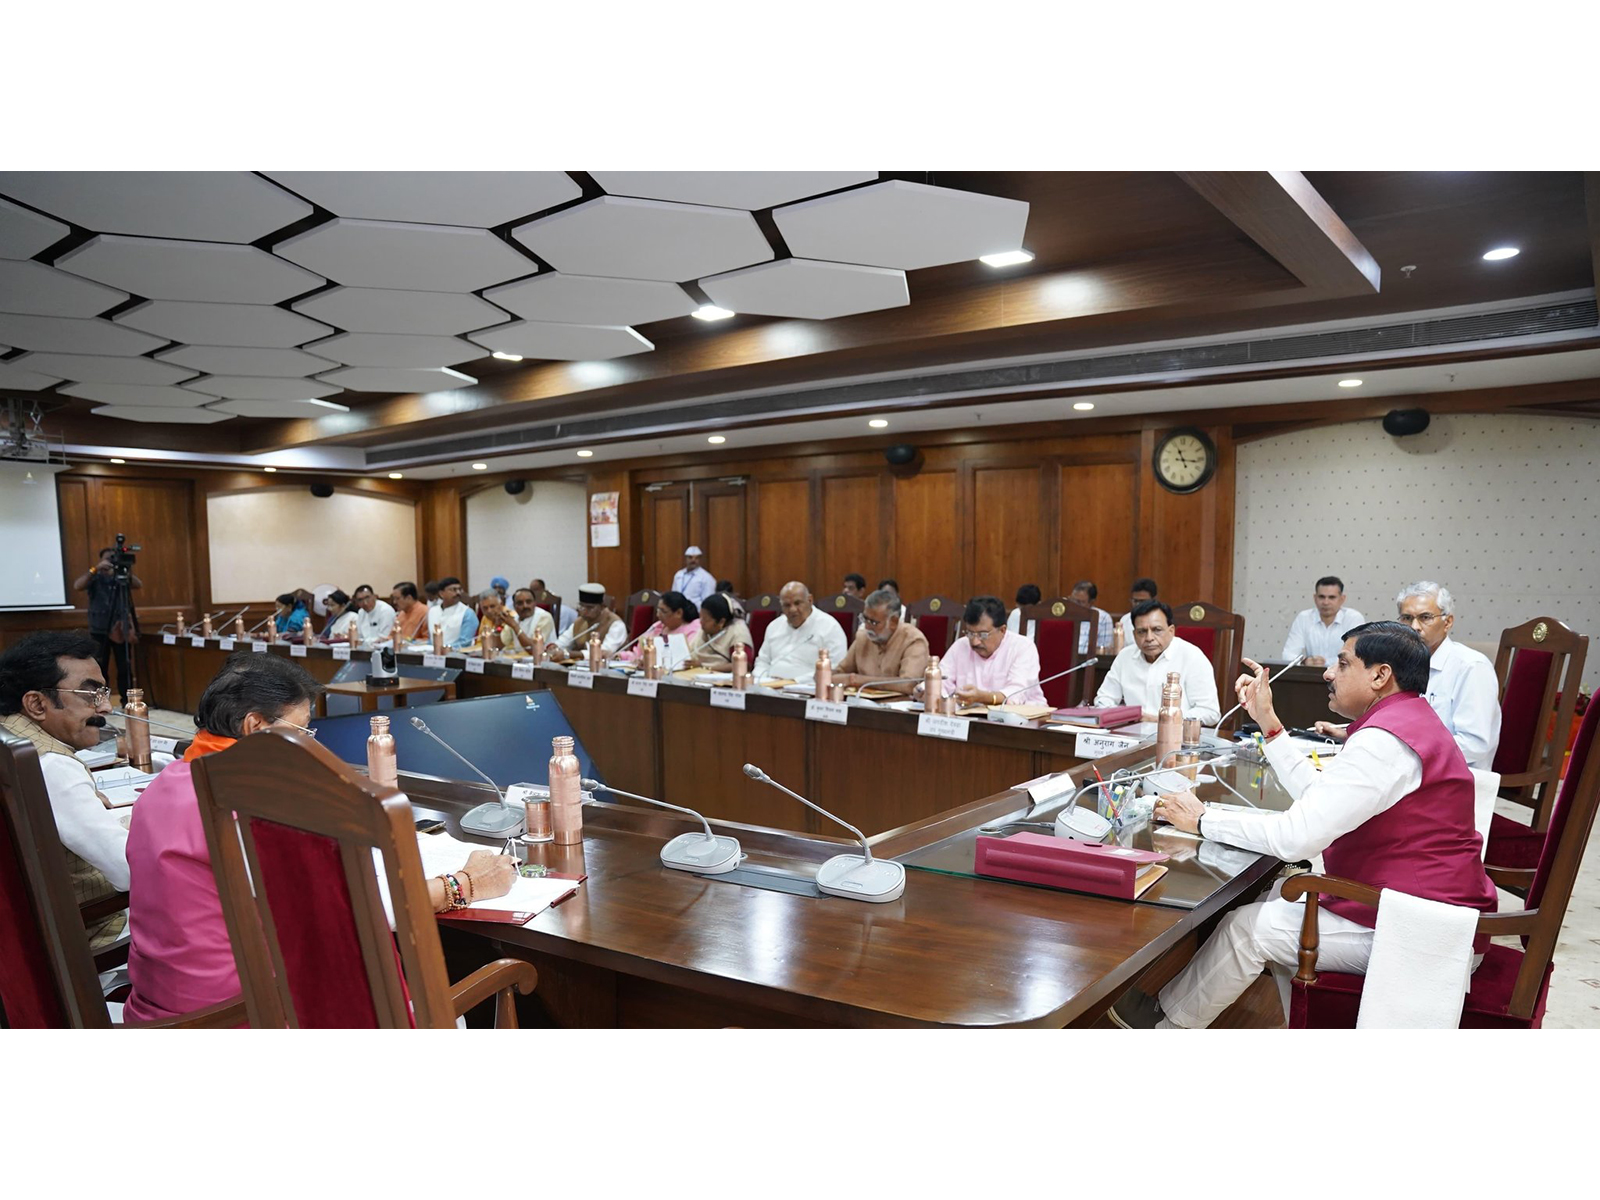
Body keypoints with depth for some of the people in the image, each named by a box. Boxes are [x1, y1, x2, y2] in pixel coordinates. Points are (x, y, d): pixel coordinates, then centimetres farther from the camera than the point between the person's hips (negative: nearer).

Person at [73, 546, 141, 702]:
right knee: (99, 670, -1)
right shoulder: (95, 578, 3)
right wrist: (95, 569, -21)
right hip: (99, 631, -1)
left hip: (120, 630, 1)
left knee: (125, 669, 1)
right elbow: (77, 586, -15)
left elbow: (139, 585, -11)